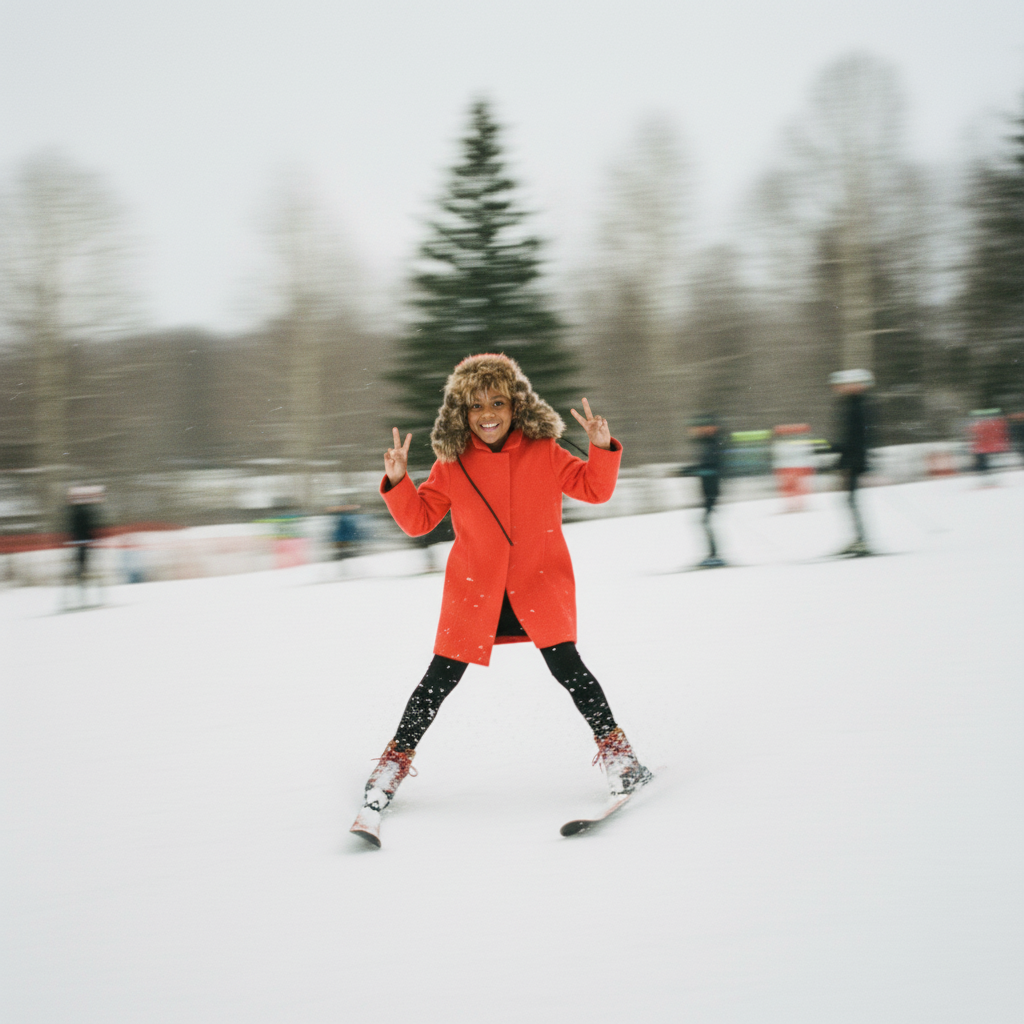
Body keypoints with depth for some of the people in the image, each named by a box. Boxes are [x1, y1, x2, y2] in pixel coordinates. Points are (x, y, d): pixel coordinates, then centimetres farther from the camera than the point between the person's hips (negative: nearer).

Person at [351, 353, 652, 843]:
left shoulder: (542, 451, -3)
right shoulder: (452, 463, -2)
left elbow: (594, 489, 4)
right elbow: (419, 519, 3)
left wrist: (602, 449, -13)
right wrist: (397, 483, -14)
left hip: (539, 582, -1)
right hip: (475, 587, 1)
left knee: (565, 664, -14)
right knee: (440, 677, 3)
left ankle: (614, 749, -1)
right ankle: (396, 759, 17)